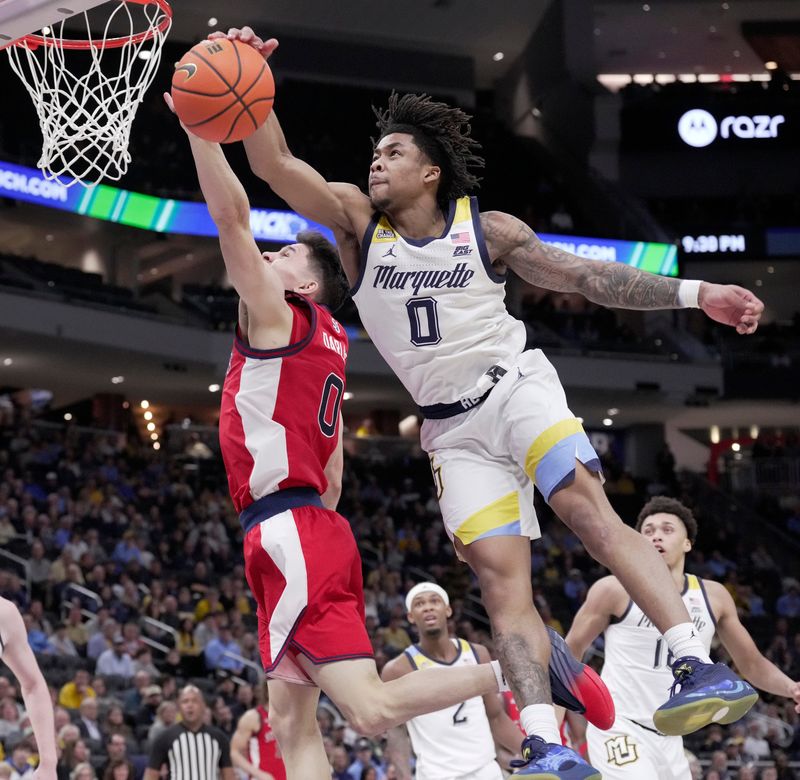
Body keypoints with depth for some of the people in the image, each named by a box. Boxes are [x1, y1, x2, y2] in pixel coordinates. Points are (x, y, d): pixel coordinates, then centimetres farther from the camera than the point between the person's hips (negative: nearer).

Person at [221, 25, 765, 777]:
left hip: (517, 386, -2)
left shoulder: (488, 230, -2)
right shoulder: (357, 221, 0)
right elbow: (275, 165, -11)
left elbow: (587, 275, 1)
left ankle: (700, 667, -33)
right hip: (453, 427, 2)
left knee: (588, 510, -25)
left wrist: (695, 294, -5)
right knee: (500, 575, -10)